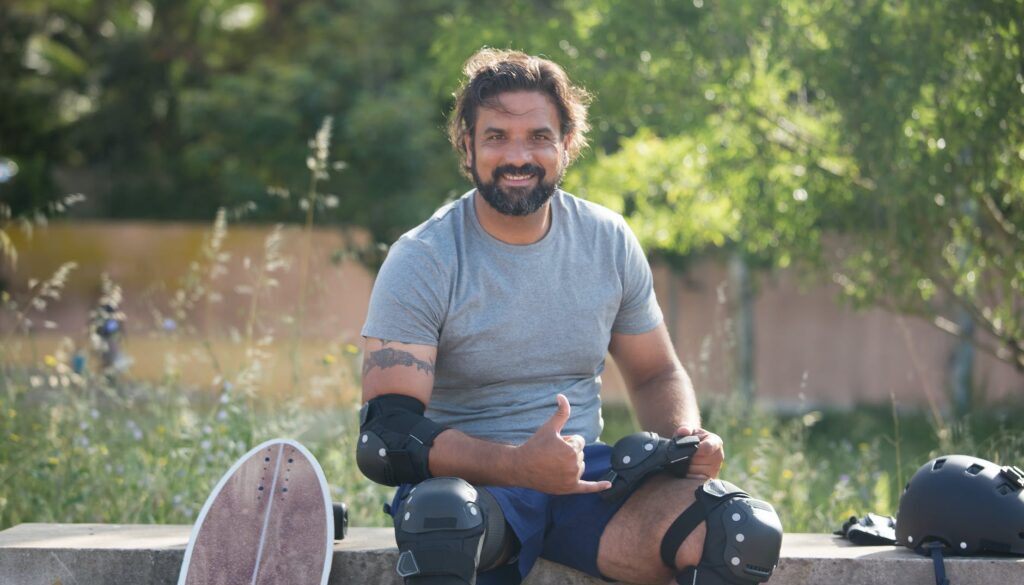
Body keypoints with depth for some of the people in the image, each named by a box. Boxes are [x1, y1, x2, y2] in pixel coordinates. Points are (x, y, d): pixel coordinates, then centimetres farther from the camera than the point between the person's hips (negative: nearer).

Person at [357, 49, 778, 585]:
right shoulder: (420, 262, -7)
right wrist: (520, 464, -30)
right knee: (440, 516, -41)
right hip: (469, 480, -2)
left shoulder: (610, 242, 6)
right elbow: (389, 430, -15)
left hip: (583, 477, 3)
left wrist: (686, 436, -6)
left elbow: (656, 375, 18)